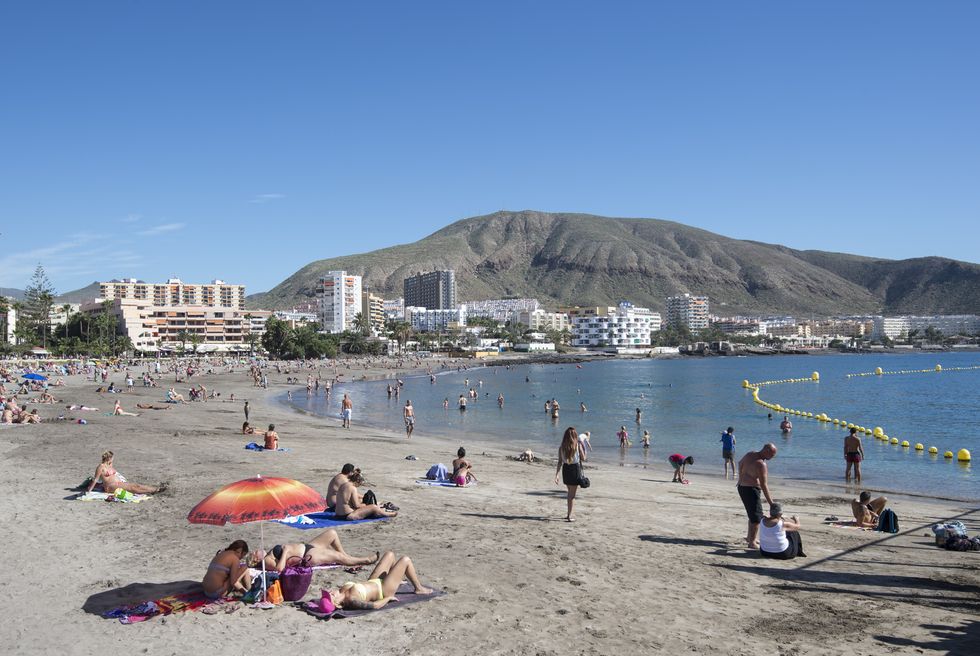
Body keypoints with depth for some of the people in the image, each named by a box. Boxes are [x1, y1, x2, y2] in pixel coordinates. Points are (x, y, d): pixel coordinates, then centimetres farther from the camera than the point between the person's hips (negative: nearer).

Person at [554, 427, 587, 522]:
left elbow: (560, 462, -4)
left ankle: (569, 513, 30)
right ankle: (569, 516, 7)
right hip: (575, 469, -4)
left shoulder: (561, 447, -3)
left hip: (565, 470, 4)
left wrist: (557, 475, -2)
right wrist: (584, 449, 11)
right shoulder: (578, 445, -10)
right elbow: (583, 459, -2)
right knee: (572, 494, 6)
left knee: (570, 492, 23)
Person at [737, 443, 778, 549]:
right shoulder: (761, 464, -24)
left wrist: (741, 479, 32)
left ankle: (750, 537, 33)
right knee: (757, 517, -5)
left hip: (742, 487, 10)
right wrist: (771, 503, -20)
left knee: (753, 515, 22)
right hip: (751, 490, -10)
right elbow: (764, 485, -24)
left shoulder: (750, 454, 3)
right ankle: (752, 543, -5)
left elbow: (740, 463, 21)